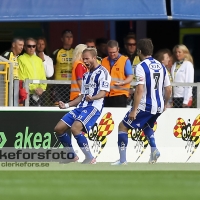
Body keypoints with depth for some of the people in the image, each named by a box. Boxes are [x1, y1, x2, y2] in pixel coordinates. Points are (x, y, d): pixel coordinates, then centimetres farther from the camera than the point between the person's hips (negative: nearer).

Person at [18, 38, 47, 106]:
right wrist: (34, 89, -12)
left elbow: (43, 77, 16)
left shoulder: (39, 60, 18)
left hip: (38, 94, 5)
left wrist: (42, 88, -4)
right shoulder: (21, 59, -1)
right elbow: (21, 78, -7)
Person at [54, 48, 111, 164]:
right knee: (59, 128, 2)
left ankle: (90, 158, -21)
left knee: (75, 128, -30)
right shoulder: (86, 75, 22)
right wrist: (67, 105, 17)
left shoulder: (102, 72, -4)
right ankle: (72, 156, 16)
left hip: (94, 107, -9)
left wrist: (92, 98, -34)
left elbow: (103, 92, -15)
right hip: (82, 106, 9)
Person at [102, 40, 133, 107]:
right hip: (106, 94, 4)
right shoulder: (104, 61, 13)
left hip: (120, 94, -4)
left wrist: (122, 83, -21)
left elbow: (130, 77, -3)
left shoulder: (125, 60, 0)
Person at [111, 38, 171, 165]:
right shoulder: (161, 66, 8)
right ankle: (154, 149, 11)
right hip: (159, 107, 7)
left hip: (145, 106, -7)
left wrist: (134, 110, -18)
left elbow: (140, 90, -21)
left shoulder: (141, 67, -12)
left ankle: (123, 159, 3)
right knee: (146, 125, 33)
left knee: (123, 126, 8)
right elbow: (168, 89, 12)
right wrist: (165, 104, 29)